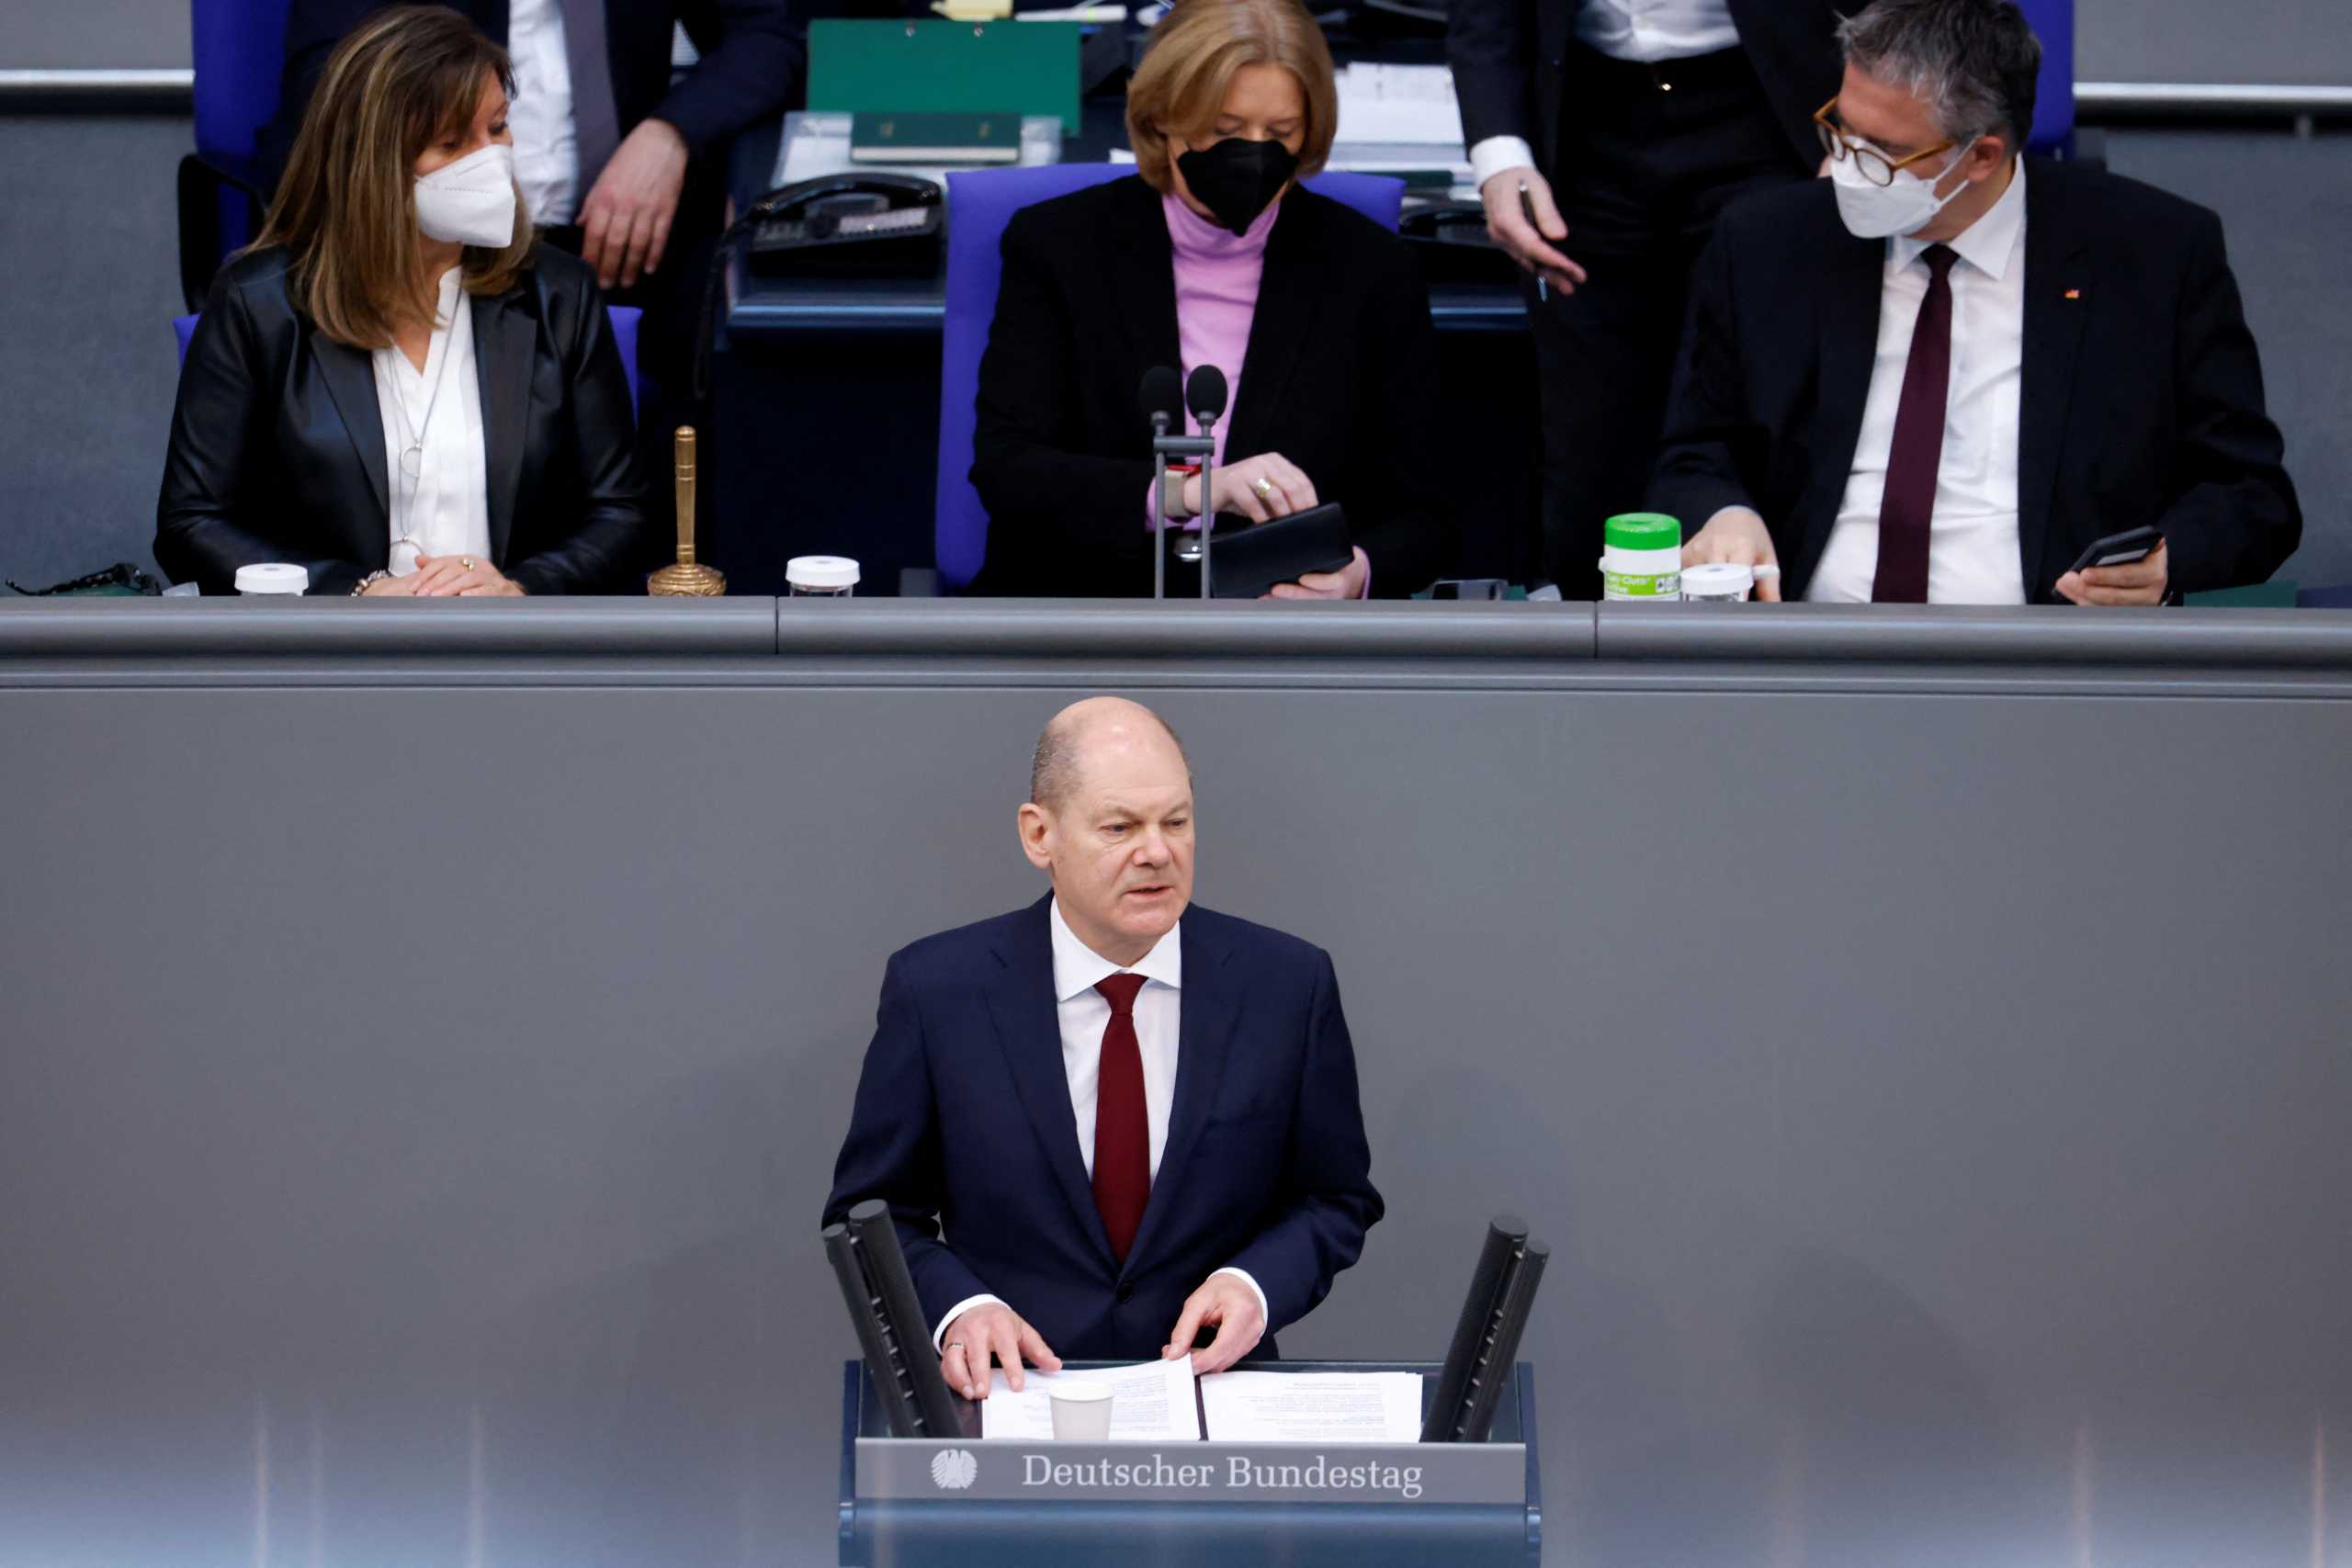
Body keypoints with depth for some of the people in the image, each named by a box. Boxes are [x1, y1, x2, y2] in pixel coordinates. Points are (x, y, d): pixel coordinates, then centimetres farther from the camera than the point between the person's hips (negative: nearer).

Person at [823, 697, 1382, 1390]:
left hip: (1209, 1387, 1)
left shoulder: (1289, 985, 2)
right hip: (1011, 1388, 0)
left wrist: (1256, 1283, -8)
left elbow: (1337, 1199, 13)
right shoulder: (935, 989, 0)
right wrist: (957, 1308, -11)